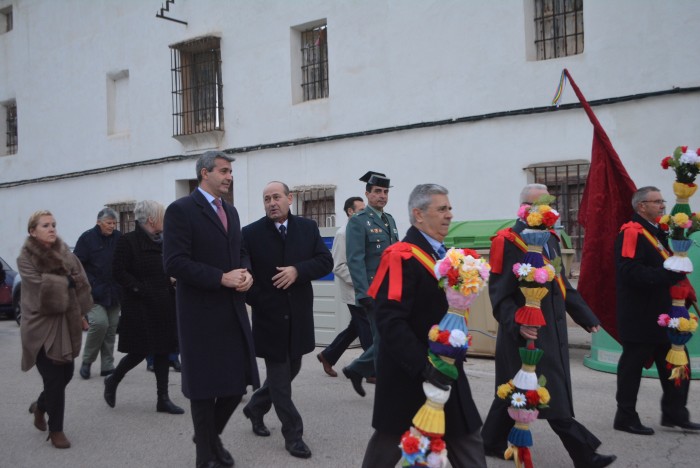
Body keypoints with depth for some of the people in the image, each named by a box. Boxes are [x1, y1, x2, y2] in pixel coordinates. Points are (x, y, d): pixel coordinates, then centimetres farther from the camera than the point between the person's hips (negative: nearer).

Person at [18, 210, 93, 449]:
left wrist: (79, 315, -6)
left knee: (65, 374, 10)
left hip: (66, 323, 5)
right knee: (54, 378, -4)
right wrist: (66, 281, -9)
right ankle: (56, 430, 14)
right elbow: (40, 285, -20)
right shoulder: (26, 258, -6)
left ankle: (40, 406, 40)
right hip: (41, 325, -5)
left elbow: (80, 282, 3)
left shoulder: (64, 253, 8)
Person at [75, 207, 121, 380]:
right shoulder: (87, 238, -5)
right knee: (99, 323, -17)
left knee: (111, 328, 6)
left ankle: (107, 366, 17)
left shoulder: (119, 238, 5)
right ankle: (87, 361, 5)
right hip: (94, 292, -4)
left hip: (113, 292, 4)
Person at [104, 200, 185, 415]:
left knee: (162, 350, 7)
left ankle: (163, 399, 13)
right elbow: (119, 273, -14)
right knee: (140, 351, -1)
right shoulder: (128, 241, -10)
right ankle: (112, 381, 27)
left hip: (162, 306, 7)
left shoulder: (161, 242, 12)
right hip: (139, 308, -7)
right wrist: (141, 289, -18)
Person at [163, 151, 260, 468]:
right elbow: (174, 263, -17)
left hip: (233, 311, 7)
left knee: (239, 382, 9)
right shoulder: (181, 210, -9)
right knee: (204, 386, 6)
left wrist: (246, 273, -2)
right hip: (201, 313, -7)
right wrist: (222, 278, -20)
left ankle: (211, 435, 35)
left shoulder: (231, 212, 14)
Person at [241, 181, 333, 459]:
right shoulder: (251, 233, -5)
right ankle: (293, 434, 15)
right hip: (269, 316, -3)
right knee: (279, 376, 4)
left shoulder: (308, 228, 2)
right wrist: (256, 301, -10)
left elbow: (325, 261, -3)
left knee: (290, 371, 17)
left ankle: (255, 408, 41)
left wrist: (298, 271, -18)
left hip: (299, 316, 4)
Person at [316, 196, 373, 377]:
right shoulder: (343, 233, -11)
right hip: (354, 291, -8)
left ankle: (327, 355, 30)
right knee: (367, 329, -4)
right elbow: (338, 266, -14)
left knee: (356, 327, 16)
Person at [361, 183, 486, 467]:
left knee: (466, 440, 11)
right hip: (409, 372, -8)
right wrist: (422, 365, -30)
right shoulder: (401, 257, -19)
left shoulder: (441, 254, 12)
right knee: (390, 441, 10)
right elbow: (390, 321, -27)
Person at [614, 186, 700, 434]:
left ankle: (674, 413, 26)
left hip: (660, 313, 10)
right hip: (639, 316, -10)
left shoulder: (656, 232, 16)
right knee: (633, 365, 1)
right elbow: (630, 272, -26)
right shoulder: (631, 233, -15)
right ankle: (625, 417, 12)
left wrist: (676, 272, 5)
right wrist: (669, 275, -28)